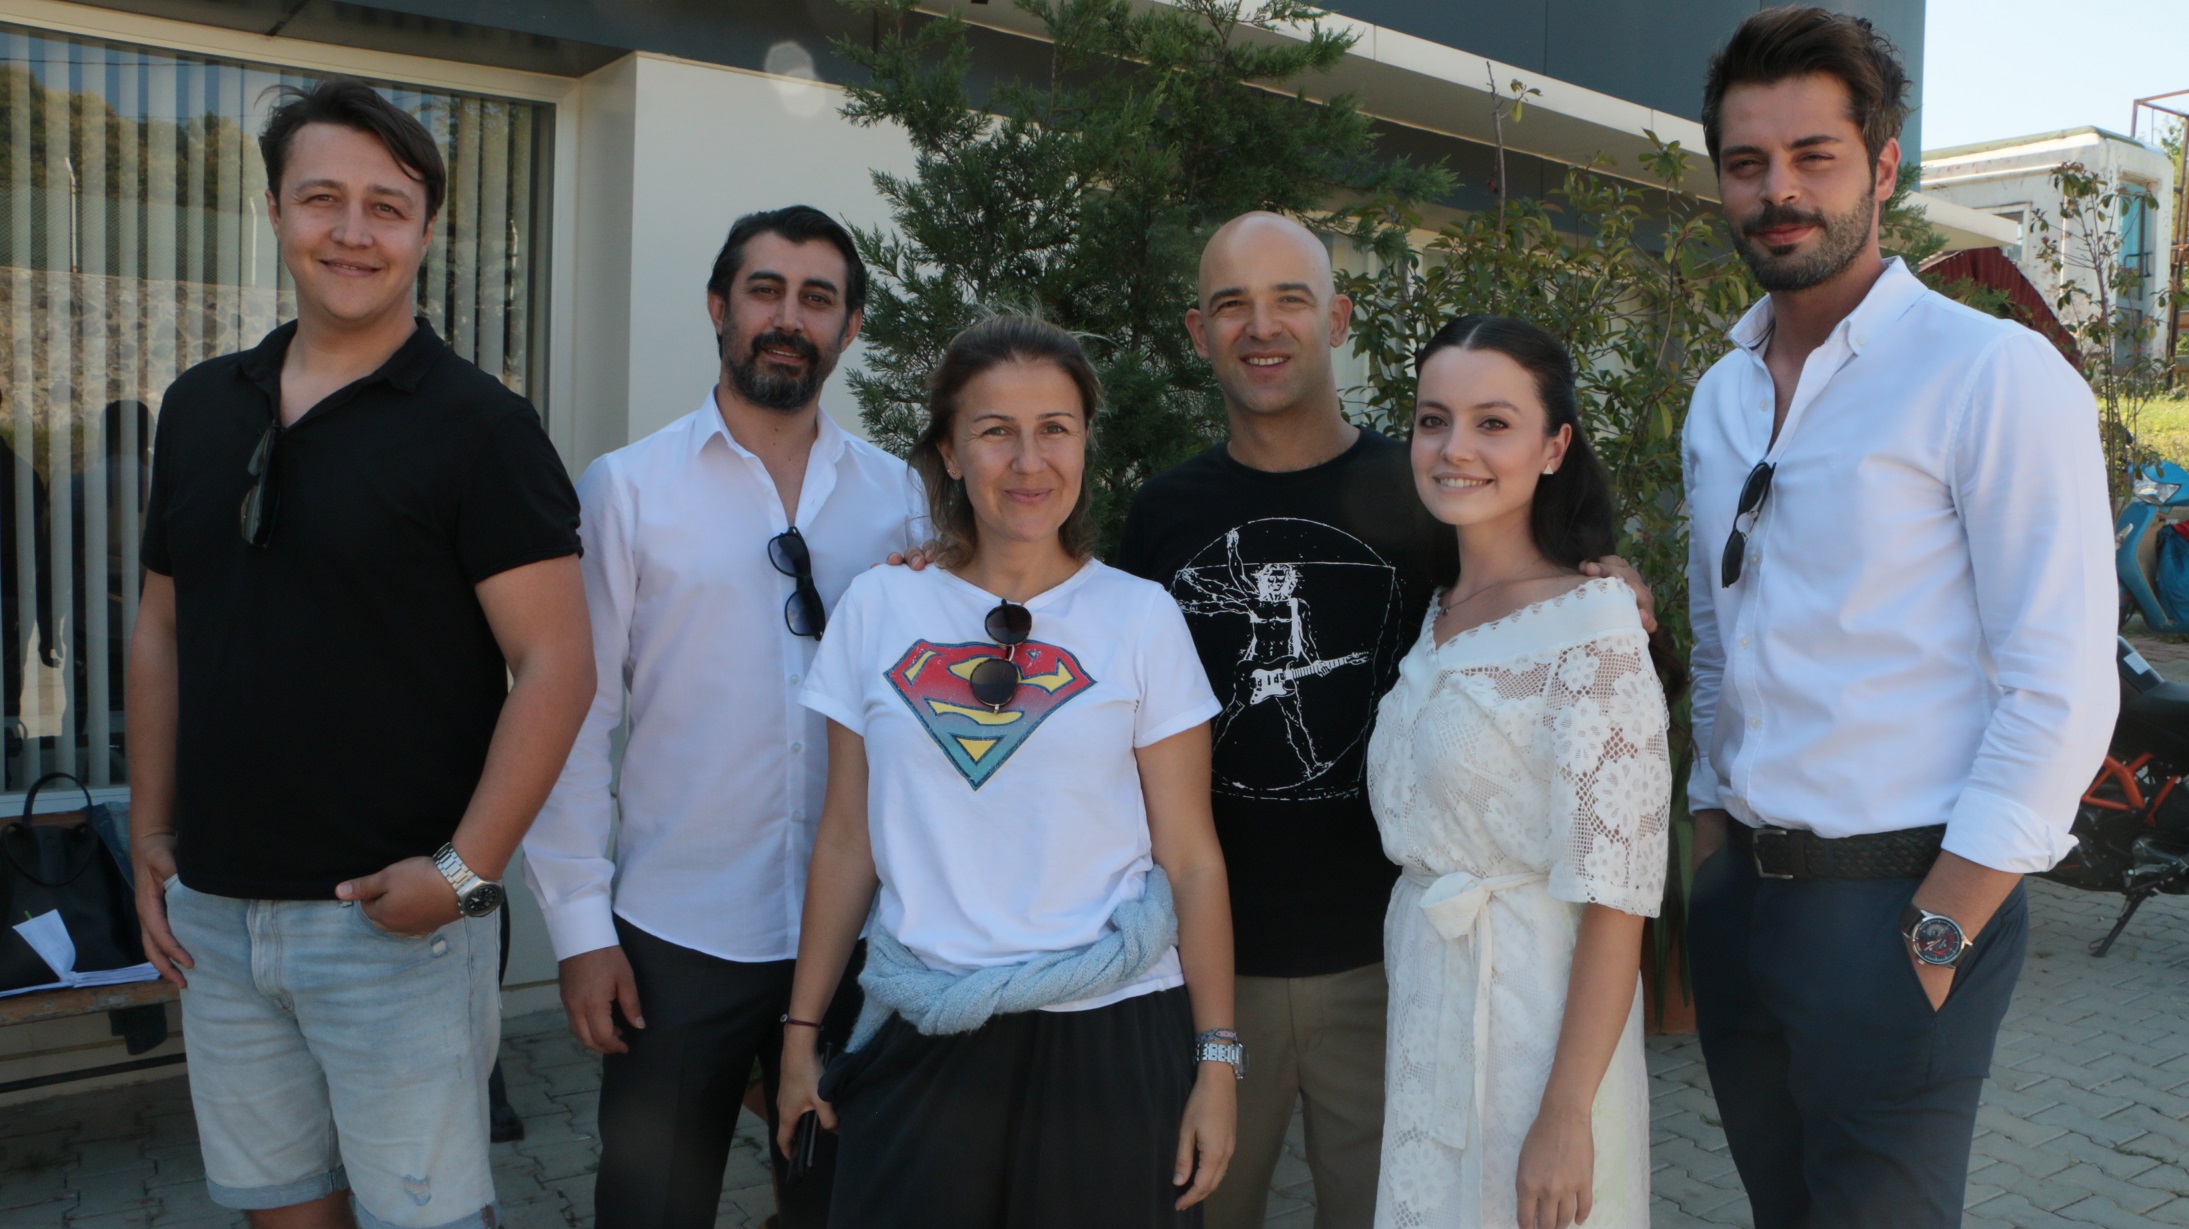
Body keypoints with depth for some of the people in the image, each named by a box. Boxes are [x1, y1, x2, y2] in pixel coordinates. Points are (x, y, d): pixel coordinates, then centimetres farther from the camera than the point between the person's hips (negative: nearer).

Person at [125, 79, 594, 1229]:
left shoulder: (479, 425, -11)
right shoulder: (200, 406, 8)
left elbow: (556, 664, -15)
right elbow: (161, 629, 15)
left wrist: (464, 871, -18)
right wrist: (150, 835, 12)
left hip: (396, 915, -5)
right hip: (213, 909, 6)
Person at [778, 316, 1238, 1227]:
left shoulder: (1140, 617, -3)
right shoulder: (877, 608, 2)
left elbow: (1191, 859, -1)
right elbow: (847, 843, 6)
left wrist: (1217, 1058, -2)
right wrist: (801, 1028, 8)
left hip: (1108, 1040, -1)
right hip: (921, 1042, 1)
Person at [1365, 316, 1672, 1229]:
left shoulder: (1591, 627, -16)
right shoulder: (1436, 621, 6)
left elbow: (1615, 896, -18)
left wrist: (1566, 1115, -19)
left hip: (1533, 1007, -6)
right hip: (1422, 1001, 7)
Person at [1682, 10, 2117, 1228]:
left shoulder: (1995, 375, -11)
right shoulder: (1720, 400, 9)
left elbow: (2063, 690, -15)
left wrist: (1940, 932, -15)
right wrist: (1715, 846, 13)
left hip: (1899, 903, -6)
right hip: (1744, 891, 6)